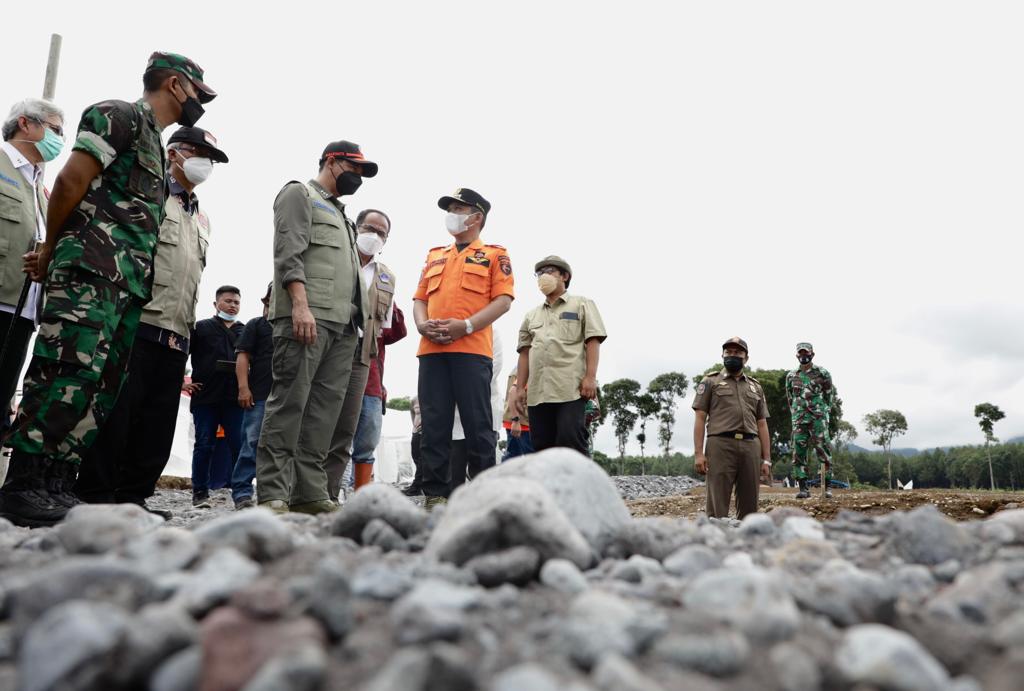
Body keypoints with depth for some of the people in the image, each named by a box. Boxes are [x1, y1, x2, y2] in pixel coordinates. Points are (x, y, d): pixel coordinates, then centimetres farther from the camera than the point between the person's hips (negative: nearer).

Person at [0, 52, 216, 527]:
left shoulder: (153, 143, 28)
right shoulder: (119, 115, 1)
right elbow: (72, 179, -7)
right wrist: (52, 250, 3)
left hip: (128, 284, 9)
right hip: (93, 272, -9)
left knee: (102, 387, 5)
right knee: (69, 374, -14)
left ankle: (57, 488, 8)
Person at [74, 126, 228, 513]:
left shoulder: (201, 219, 26)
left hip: (175, 337, 7)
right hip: (136, 325, -7)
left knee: (157, 427, 6)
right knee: (114, 417, -5)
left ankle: (132, 497, 12)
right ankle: (95, 496, 3)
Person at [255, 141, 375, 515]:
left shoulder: (340, 213, 32)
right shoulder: (299, 194, 8)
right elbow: (289, 253, -8)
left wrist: (358, 320, 16)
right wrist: (300, 305, -20)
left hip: (344, 325, 8)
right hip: (306, 317, -8)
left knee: (325, 410, 2)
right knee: (289, 404, -10)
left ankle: (310, 493, 3)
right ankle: (273, 495, -9)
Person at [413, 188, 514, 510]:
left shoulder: (494, 255, 11)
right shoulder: (434, 256, 26)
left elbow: (503, 300, 0)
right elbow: (419, 298, 22)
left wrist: (466, 325, -14)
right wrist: (422, 324, -1)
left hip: (471, 349, -4)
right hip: (431, 350, 5)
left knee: (477, 424, -5)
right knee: (434, 425, 1)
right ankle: (435, 495, 6)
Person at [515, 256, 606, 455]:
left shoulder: (582, 304, 13)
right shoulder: (531, 315, 25)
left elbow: (593, 342, 1)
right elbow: (525, 353, 20)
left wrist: (590, 377, -12)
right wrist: (521, 387, 10)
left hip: (571, 388, -5)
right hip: (538, 391, 5)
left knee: (571, 441, -14)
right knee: (542, 446, 2)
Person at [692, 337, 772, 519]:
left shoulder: (756, 387, 21)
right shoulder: (710, 382, 9)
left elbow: (762, 424, 18)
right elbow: (700, 418, 2)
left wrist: (766, 458, 9)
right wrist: (698, 453, -8)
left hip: (750, 447, 4)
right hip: (721, 445, -4)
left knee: (749, 507, 5)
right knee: (718, 507, -6)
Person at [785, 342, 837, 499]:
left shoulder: (822, 373, 3)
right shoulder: (791, 376, 11)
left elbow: (830, 395, 9)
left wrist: (826, 412, 4)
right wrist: (795, 414, 13)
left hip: (818, 418, -3)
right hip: (799, 420, 3)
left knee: (823, 451, -4)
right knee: (799, 453, -2)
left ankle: (827, 487, 3)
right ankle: (803, 488, 2)